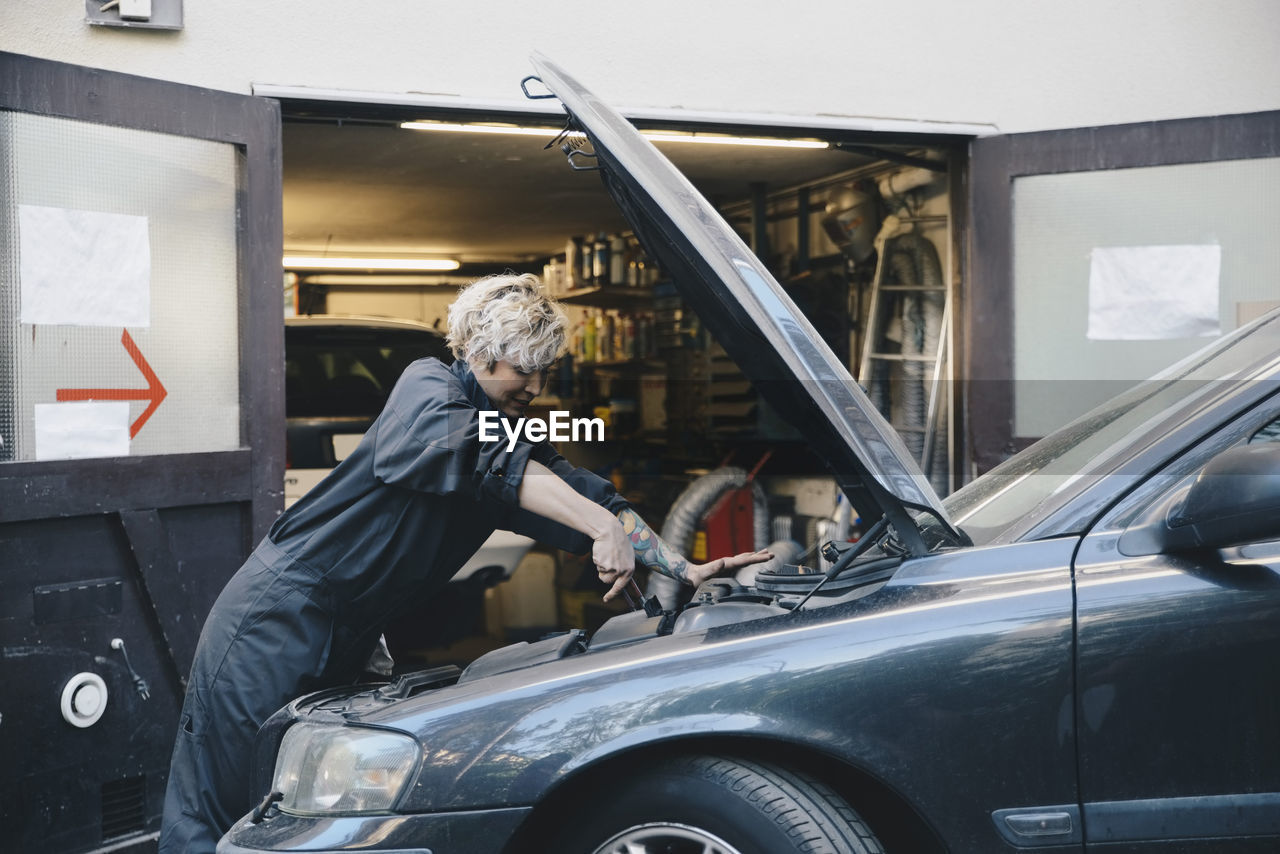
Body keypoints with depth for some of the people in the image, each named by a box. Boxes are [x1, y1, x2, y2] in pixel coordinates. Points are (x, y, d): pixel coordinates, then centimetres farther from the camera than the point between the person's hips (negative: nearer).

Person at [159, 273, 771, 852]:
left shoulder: (515, 434, 12)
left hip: (344, 638, 8)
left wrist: (684, 570, -3)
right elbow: (489, 461, -30)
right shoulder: (427, 387, -11)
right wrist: (603, 526, -37)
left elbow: (592, 497, 7)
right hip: (280, 617, -8)